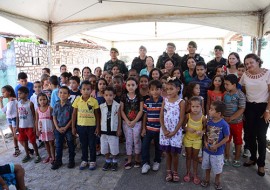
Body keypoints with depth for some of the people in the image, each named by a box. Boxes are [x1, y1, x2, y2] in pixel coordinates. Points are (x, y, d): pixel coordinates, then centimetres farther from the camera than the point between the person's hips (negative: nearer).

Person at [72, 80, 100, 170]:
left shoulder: (94, 101, -8)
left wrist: (98, 127, -3)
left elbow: (97, 115, -1)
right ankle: (84, 161, 31)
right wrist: (73, 127, 3)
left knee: (92, 144, 9)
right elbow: (74, 114, 3)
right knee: (83, 144, 15)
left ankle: (93, 161, 25)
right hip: (80, 126, 2)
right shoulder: (77, 100, -4)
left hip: (91, 126, -1)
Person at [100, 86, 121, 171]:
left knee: (114, 148, 8)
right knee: (105, 148, 12)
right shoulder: (102, 106, -1)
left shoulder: (117, 105, -7)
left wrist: (119, 129, -3)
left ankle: (114, 162, 28)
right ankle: (107, 161, 31)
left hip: (113, 130, -2)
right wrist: (100, 128, 4)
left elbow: (119, 118, -2)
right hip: (104, 130, 3)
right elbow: (101, 118, 6)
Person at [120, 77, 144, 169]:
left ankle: (137, 159, 24)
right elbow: (121, 110, -2)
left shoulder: (139, 97, -4)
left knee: (137, 141, 8)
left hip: (137, 122, -1)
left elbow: (141, 111, -7)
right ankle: (129, 160, 21)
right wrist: (127, 121, -12)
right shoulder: (124, 97, -2)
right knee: (128, 141, 9)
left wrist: (134, 121, -13)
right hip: (126, 122, 1)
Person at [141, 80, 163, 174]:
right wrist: (143, 128, 2)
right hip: (148, 128, 2)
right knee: (145, 146, 1)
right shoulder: (147, 102, -3)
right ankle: (146, 163, 19)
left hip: (159, 129, -1)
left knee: (158, 146, 15)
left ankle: (157, 162, 36)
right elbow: (145, 115, 3)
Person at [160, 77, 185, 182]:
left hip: (176, 131, -3)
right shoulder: (165, 100, 1)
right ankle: (168, 171, 30)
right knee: (167, 152, 14)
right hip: (165, 131, 3)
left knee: (174, 153, 7)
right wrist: (164, 130, -9)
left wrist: (174, 132, -13)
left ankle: (175, 172, 27)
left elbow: (181, 119, -11)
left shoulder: (181, 102, -9)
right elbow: (161, 116, 0)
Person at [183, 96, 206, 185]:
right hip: (188, 139, 1)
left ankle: (195, 174, 32)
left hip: (197, 140, 0)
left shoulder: (203, 118, -19)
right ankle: (188, 173, 34)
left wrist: (202, 132, -26)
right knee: (188, 156, 15)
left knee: (195, 157, 15)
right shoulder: (188, 116, -18)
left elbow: (205, 128, -5)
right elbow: (183, 125, -7)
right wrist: (187, 129, -26)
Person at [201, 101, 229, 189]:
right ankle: (207, 179, 43)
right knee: (207, 166, 21)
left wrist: (216, 146, -18)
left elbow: (226, 138, -15)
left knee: (218, 168, 16)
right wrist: (205, 142, -11)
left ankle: (217, 181, 41)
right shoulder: (209, 122, -7)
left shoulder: (224, 125, -22)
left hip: (218, 151, -4)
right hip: (207, 149, 5)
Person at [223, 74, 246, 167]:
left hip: (236, 122, -4)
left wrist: (230, 118, -19)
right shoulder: (226, 94, 2)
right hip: (226, 121, 5)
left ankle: (237, 159, 28)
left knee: (237, 140, 12)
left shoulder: (240, 95, -14)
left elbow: (241, 109, -17)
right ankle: (226, 158, 29)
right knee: (226, 140, 14)